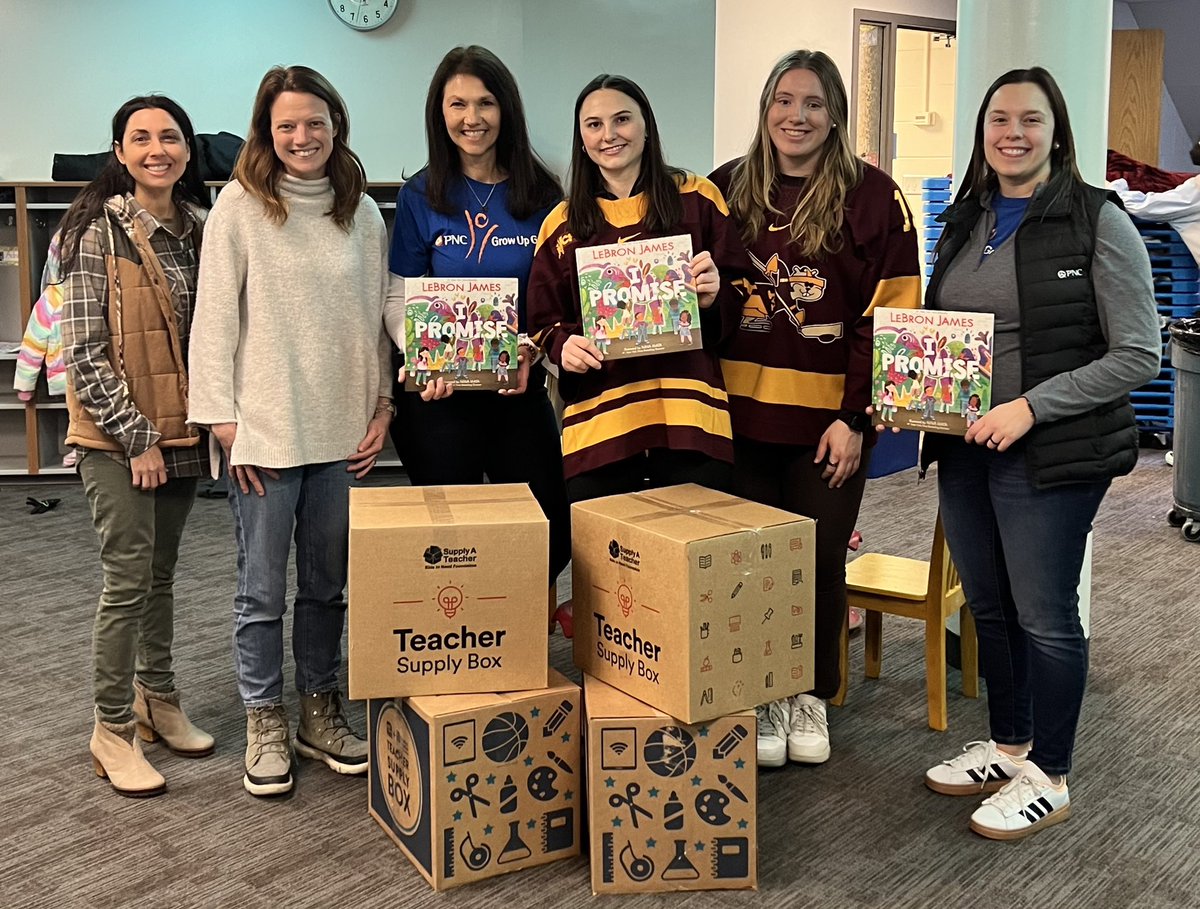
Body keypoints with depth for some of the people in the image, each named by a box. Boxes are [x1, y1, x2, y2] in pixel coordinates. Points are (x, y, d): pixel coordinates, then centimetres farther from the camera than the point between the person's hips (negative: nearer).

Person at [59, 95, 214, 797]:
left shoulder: (198, 226, 7)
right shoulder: (99, 229, -9)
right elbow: (83, 350, -12)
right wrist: (137, 436, -14)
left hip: (180, 430, 5)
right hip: (118, 436, -5)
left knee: (161, 573, 15)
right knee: (129, 578, -3)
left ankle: (158, 700, 30)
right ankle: (113, 728, 11)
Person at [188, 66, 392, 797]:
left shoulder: (363, 213, 7)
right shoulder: (241, 205, -4)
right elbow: (215, 317, -5)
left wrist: (382, 407, 5)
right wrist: (223, 419, -9)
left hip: (342, 433, 3)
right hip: (265, 431, -3)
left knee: (329, 584, 14)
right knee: (263, 591, 6)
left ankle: (320, 711, 29)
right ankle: (265, 724, 22)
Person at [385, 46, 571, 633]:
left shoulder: (541, 194, 3)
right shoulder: (421, 197, 0)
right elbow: (399, 298, 0)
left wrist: (531, 348, -13)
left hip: (519, 387, 2)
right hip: (439, 392, -1)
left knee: (550, 533, 4)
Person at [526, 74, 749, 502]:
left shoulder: (696, 198, 8)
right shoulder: (563, 224, 14)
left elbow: (740, 289, 11)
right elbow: (544, 322, 15)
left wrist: (714, 298, -11)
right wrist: (564, 346, -7)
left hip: (689, 414, -1)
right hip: (596, 424, 2)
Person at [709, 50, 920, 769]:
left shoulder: (872, 197, -2)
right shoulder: (728, 190, 7)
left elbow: (891, 314, -6)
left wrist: (856, 417, -11)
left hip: (830, 419, -2)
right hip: (743, 411, 2)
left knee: (820, 556, 8)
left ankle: (812, 695, 26)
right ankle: (760, 697, 24)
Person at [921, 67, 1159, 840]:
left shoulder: (1098, 223, -9)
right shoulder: (963, 223, 10)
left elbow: (1138, 355, -12)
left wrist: (1030, 407, -20)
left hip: (1051, 454, -6)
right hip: (965, 449, 6)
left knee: (1045, 616, 3)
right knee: (988, 606, 15)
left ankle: (1048, 779, 20)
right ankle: (1008, 745, 35)